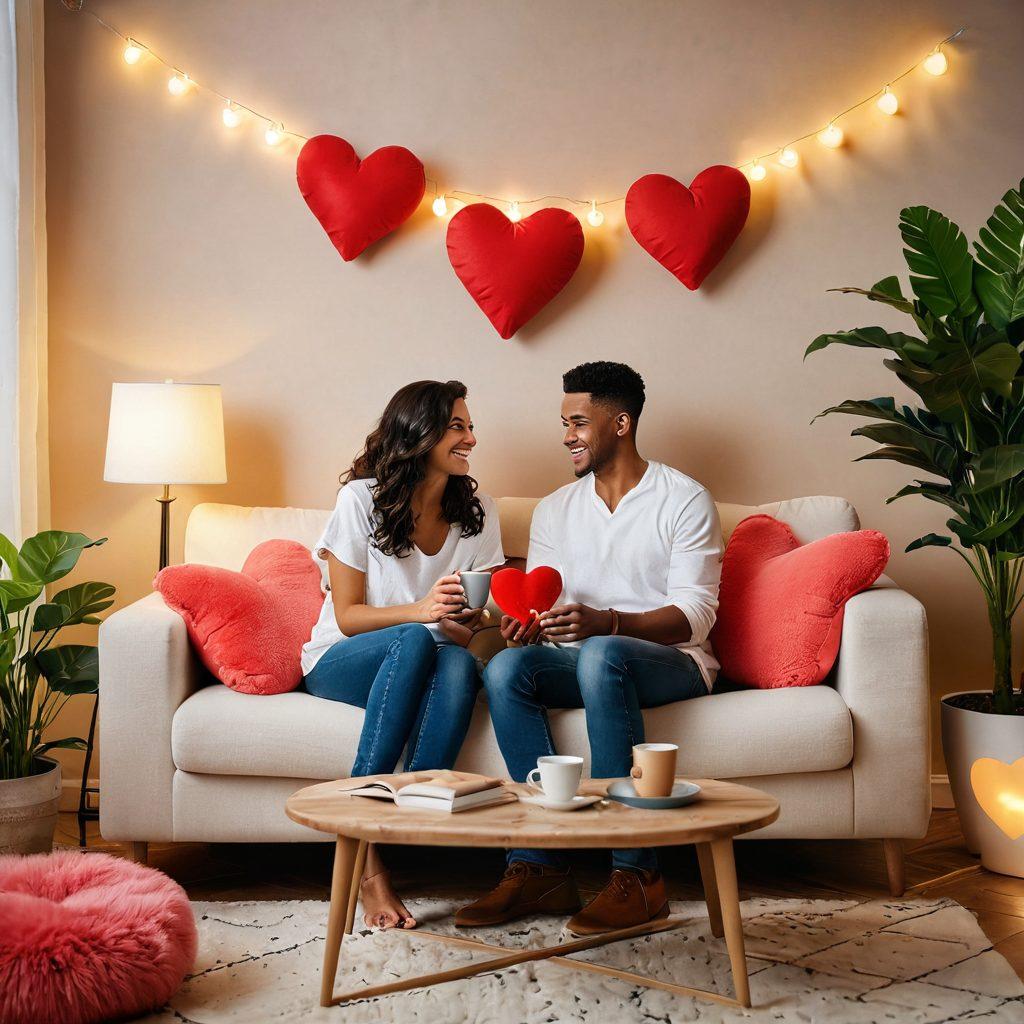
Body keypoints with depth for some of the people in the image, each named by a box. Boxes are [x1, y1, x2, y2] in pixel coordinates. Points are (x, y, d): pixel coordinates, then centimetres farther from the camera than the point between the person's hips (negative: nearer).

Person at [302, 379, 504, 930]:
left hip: (427, 664, 3)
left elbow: (464, 630, 5)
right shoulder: (362, 498, -8)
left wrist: (463, 622, -21)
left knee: (460, 664, -34)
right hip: (341, 662, -3)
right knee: (415, 642, -37)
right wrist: (420, 611, -28)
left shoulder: (477, 511, 4)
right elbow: (347, 616, -10)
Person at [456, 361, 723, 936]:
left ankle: (636, 874, -35)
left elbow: (694, 615, -12)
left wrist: (607, 622, -29)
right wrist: (527, 623, -16)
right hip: (581, 663, 5)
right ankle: (540, 867, -28)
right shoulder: (555, 510, 14)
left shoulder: (684, 500, -3)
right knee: (507, 667, -28)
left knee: (601, 655, -39)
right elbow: (539, 606, 10)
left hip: (673, 661, -4)